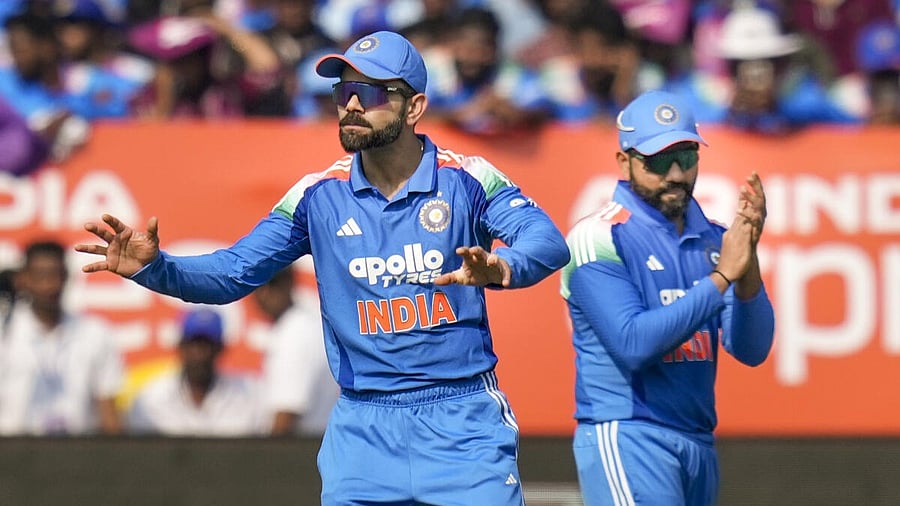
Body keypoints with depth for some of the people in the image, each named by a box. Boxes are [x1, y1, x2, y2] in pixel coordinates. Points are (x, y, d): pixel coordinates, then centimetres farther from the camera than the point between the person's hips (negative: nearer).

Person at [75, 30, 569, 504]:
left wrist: (501, 268, -42)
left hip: (463, 423, -2)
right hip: (362, 430, 2)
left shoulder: (466, 179, -4)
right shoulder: (318, 195, 3)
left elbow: (548, 241, -18)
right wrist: (153, 266, -17)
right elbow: (232, 273, 3)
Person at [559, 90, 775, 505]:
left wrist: (747, 264, -15)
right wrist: (722, 276, -20)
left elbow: (752, 349, 2)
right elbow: (633, 345, -19)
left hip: (697, 443, 7)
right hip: (626, 438, -7)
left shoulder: (712, 239, 11)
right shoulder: (600, 237, -8)